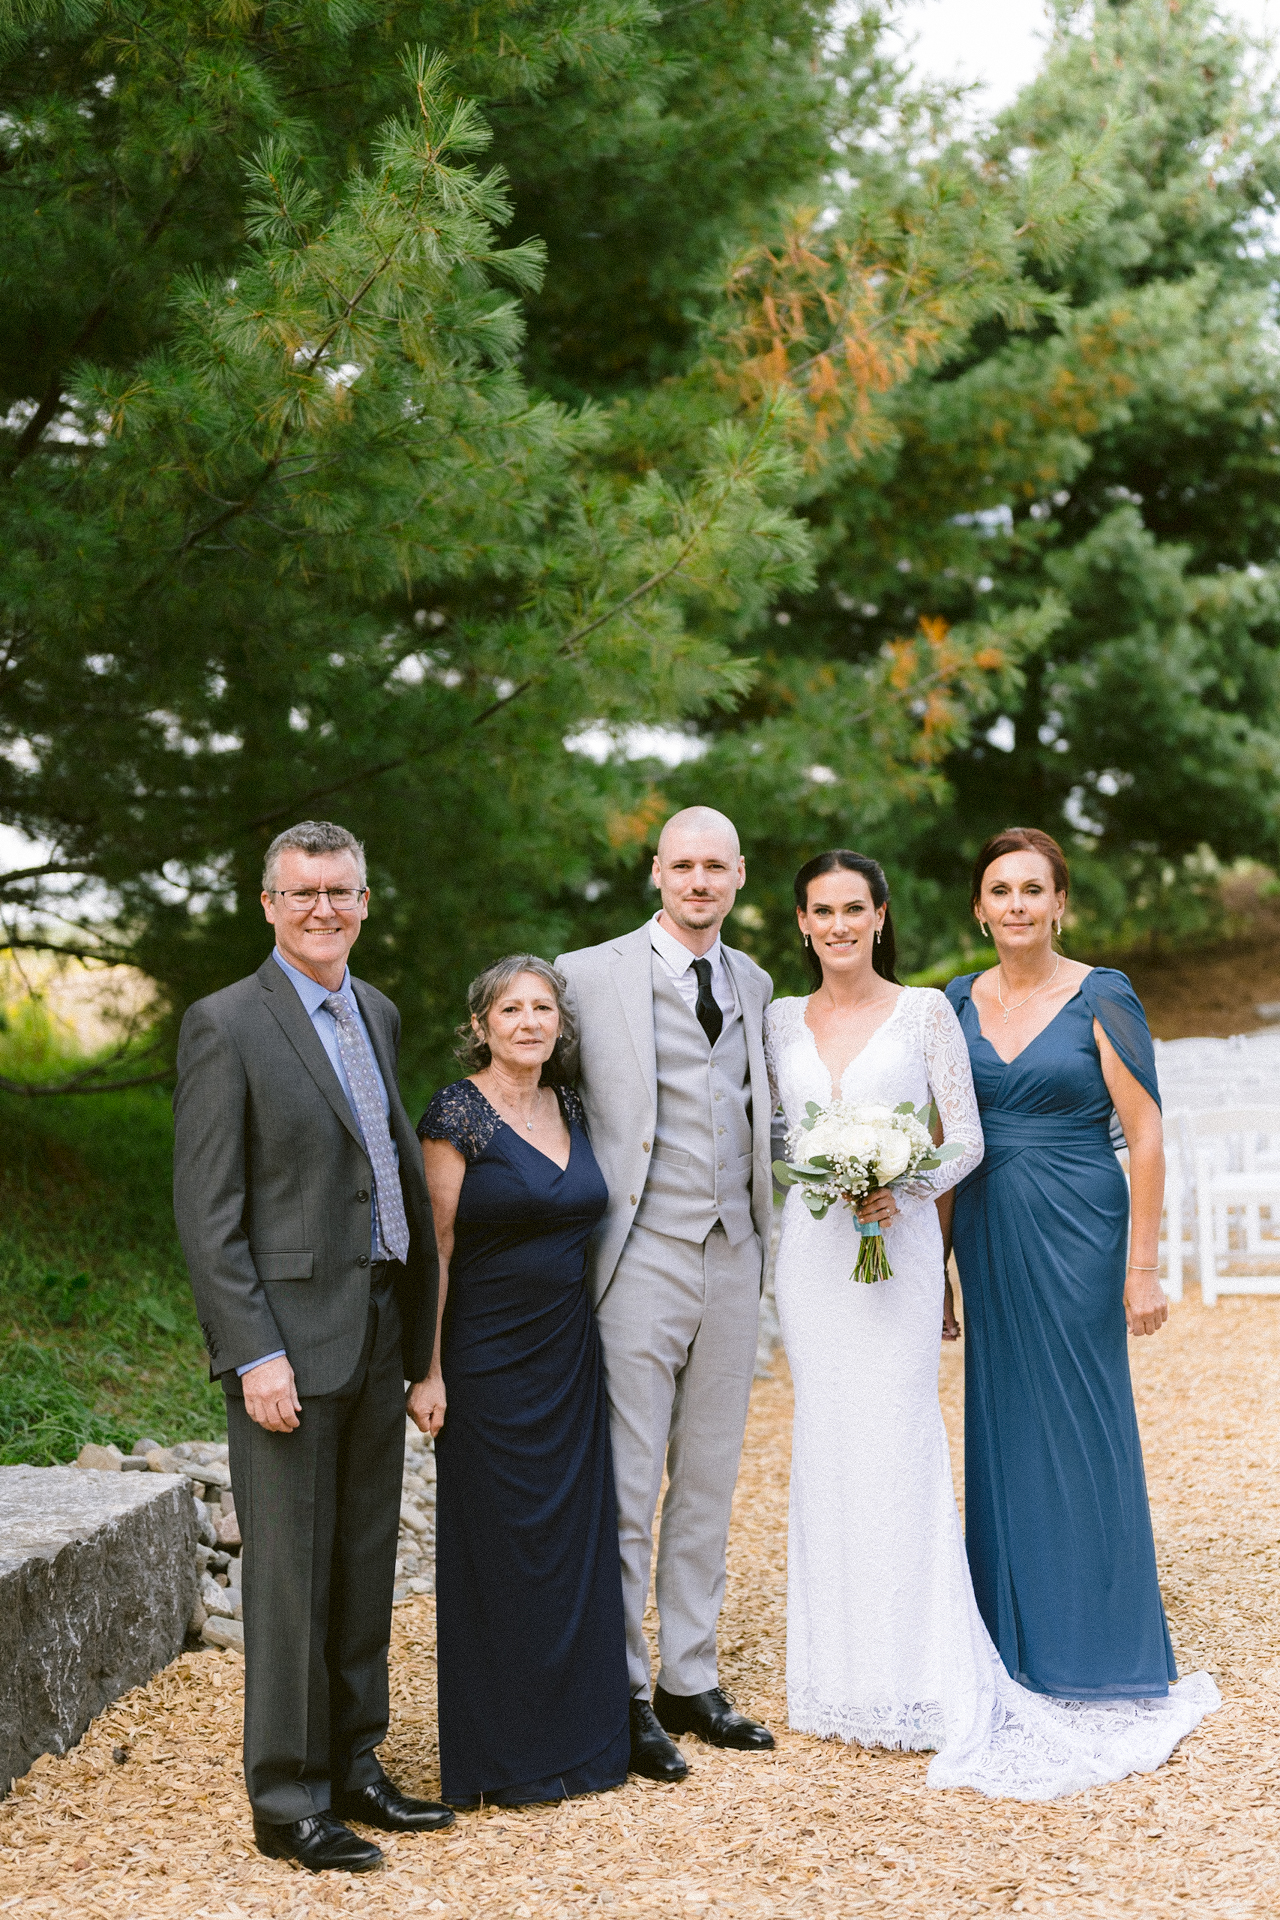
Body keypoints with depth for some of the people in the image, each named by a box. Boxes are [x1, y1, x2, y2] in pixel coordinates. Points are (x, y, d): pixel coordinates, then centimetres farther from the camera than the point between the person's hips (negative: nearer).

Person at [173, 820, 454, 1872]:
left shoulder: (379, 1014, 13)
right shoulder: (226, 1024, -8)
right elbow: (207, 1209, -11)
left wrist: (422, 1327, 13)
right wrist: (254, 1353, -18)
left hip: (380, 1328, 7)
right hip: (289, 1335, -7)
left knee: (366, 1567, 13)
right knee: (292, 1574, -1)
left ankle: (354, 1767, 25)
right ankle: (288, 1802, 10)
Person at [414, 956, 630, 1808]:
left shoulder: (571, 1109, 10)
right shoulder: (458, 1115, -9)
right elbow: (433, 1249, -11)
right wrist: (429, 1371, -15)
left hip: (570, 1356, 6)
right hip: (488, 1360, -6)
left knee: (575, 1539, 9)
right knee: (499, 1550, 1)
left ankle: (579, 1736, 21)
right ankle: (502, 1755, 12)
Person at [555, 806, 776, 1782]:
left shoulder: (753, 983, 13)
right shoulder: (592, 974, -4)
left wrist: (768, 1230, 9)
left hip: (732, 1260, 5)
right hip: (642, 1261, -5)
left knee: (708, 1482, 12)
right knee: (627, 1489, -2)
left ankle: (691, 1681, 22)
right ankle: (622, 1695, 9)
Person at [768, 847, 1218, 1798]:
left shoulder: (925, 1011, 0)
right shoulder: (783, 1021, 10)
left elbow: (967, 1138, -2)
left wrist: (902, 1189, -18)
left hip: (897, 1247, -3)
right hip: (812, 1250, 4)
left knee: (895, 1451, -7)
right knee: (826, 1451, 6)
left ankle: (917, 1678, 1)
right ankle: (844, 1675, 14)